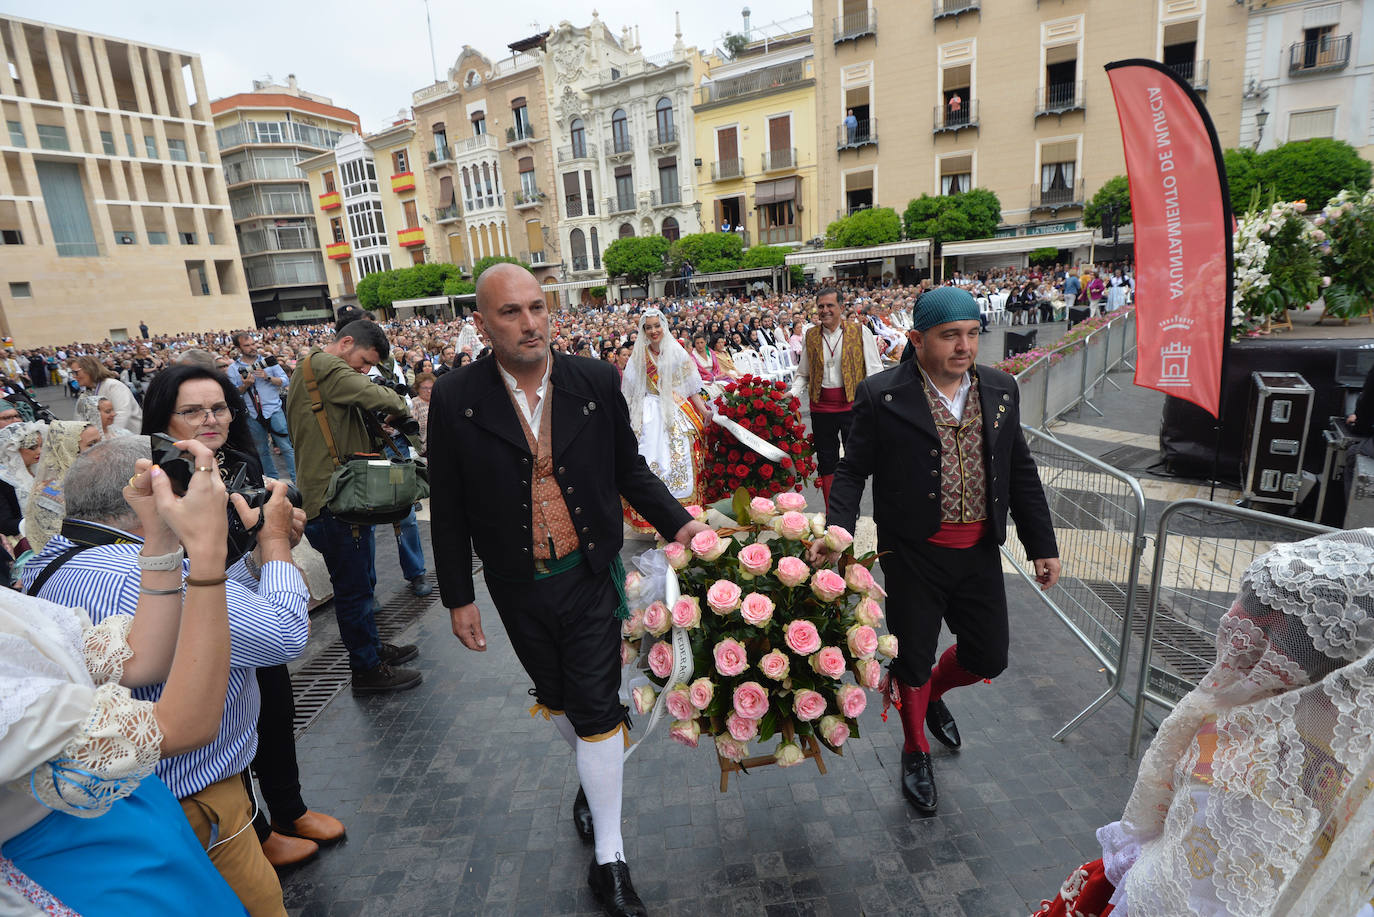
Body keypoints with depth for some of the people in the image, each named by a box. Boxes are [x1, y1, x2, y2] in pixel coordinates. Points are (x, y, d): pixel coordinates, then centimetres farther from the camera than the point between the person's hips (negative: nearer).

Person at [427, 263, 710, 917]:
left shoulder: (595, 381, -7)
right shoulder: (455, 399, -9)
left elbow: (628, 469, 3)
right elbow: (449, 509, -2)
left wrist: (677, 522, -9)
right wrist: (457, 597, 2)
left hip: (591, 576, -1)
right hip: (519, 590, 2)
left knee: (596, 709, 4)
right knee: (554, 696, 22)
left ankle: (608, 861, 23)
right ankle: (592, 770, 55)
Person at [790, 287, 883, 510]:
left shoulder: (860, 332, -2)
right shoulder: (810, 336, 7)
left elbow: (874, 372, -2)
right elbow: (803, 373, 15)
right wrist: (793, 394, -3)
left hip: (852, 405, -3)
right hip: (821, 407, 3)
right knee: (826, 462, 10)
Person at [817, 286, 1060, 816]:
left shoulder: (1001, 391, 3)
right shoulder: (882, 397, -12)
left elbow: (1020, 473, 10)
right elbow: (852, 470, -7)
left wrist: (1042, 545, 11)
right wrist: (838, 528, -24)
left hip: (980, 552, 5)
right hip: (914, 554, -4)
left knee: (989, 658, 14)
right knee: (912, 659, 10)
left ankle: (932, 691, 50)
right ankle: (916, 751, 39)